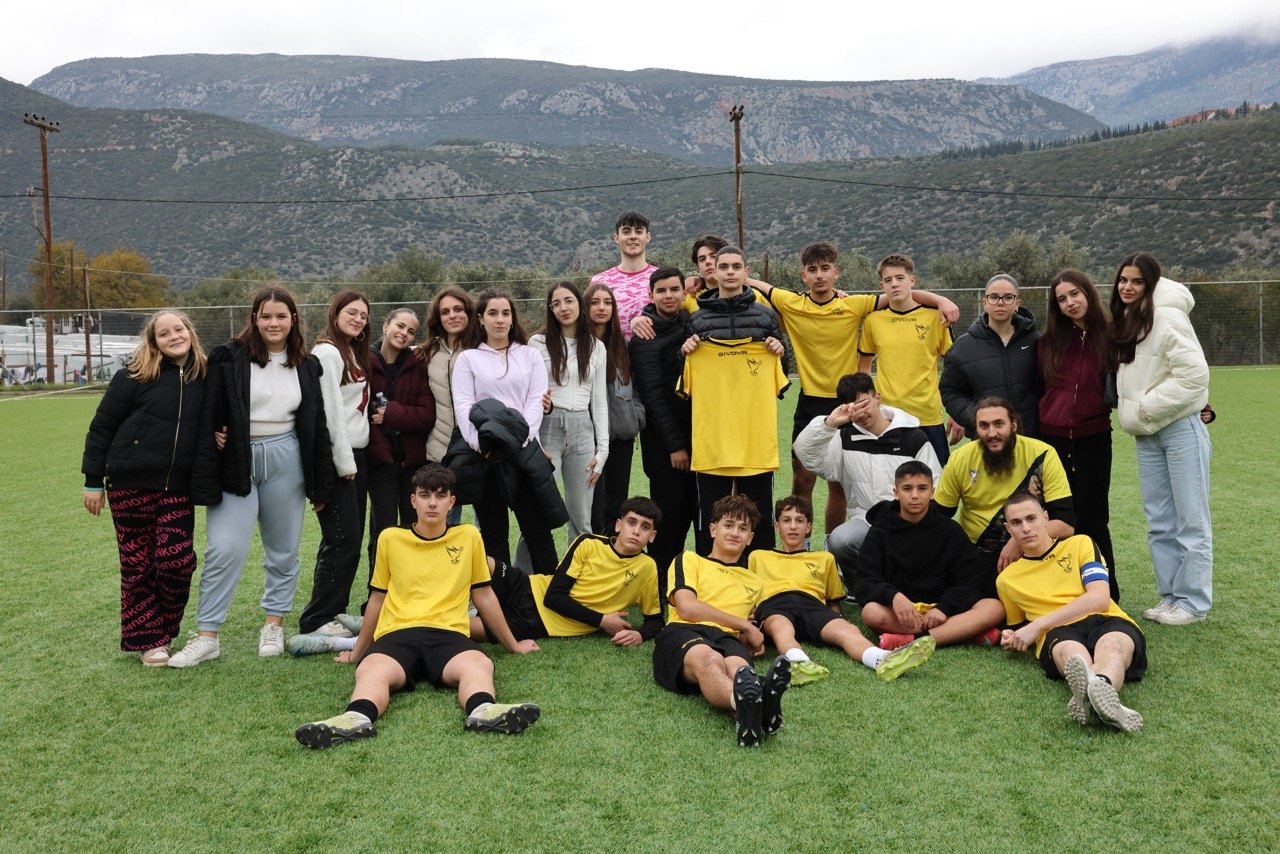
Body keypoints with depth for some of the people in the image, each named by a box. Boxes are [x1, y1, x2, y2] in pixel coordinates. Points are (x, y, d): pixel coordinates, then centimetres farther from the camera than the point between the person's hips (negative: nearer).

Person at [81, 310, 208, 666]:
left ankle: (163, 630, 18)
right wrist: (93, 481, -3)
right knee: (138, 565, 4)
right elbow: (102, 427, -3)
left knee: (178, 560, -4)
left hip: (178, 488, 2)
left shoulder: (205, 377, 3)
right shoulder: (135, 377, -6)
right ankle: (146, 640, 17)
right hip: (130, 485, -2)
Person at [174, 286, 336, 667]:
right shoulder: (229, 358, -4)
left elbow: (317, 426, 10)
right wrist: (207, 480, -11)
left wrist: (321, 486, 9)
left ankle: (274, 625, 25)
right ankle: (206, 635, 6)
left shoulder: (307, 366, 7)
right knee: (224, 549, -5)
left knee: (283, 549, 11)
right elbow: (209, 418, -5)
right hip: (237, 463, -3)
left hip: (285, 461, 3)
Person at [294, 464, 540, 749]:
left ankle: (483, 711, -63)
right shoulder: (390, 538, 16)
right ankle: (356, 718, -61)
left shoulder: (469, 537, 14)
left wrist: (513, 645, 29)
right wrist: (357, 651, 33)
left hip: (448, 633, 0)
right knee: (370, 671, -35)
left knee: (479, 666, -36)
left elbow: (484, 596, 24)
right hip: (397, 634, 1)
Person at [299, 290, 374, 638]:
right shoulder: (327, 352, -10)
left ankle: (335, 611, 19)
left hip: (356, 454, 9)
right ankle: (316, 620, -2)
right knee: (342, 539, -9)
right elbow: (330, 412, -15)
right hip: (337, 457, -9)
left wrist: (355, 459, 11)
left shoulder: (355, 354, 18)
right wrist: (344, 462, -15)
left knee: (351, 539, 10)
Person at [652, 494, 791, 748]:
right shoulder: (689, 560, 22)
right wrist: (745, 625, 4)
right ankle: (744, 702, -78)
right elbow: (687, 608, 3)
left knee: (738, 666, -39)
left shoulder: (753, 583, 36)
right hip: (683, 633, -3)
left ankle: (757, 701, -77)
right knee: (709, 659, -43)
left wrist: (755, 640, 10)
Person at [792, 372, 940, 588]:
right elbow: (805, 454, -5)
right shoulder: (845, 439, 9)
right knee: (839, 540, -31)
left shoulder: (913, 437, 5)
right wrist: (829, 423, -16)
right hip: (865, 521, 1)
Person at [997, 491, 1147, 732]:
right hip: (1058, 633, 0)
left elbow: (1099, 599, 0)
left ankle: (1102, 687, -74)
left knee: (1112, 645, -39)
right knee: (1071, 652, -39)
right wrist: (1013, 639, 8)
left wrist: (1038, 624, -6)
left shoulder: (1080, 544, 16)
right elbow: (1020, 627, 36)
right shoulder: (1006, 579, 24)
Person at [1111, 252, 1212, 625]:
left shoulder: (1167, 317, -13)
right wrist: (1132, 412, 4)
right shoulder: (1124, 322, 12)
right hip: (1147, 436, 8)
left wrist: (1146, 406, -15)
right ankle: (1171, 595, 22)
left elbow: (1194, 373, -20)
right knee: (1159, 522, 12)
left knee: (1191, 521, 1)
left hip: (1181, 429, -8)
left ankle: (1192, 602, 8)